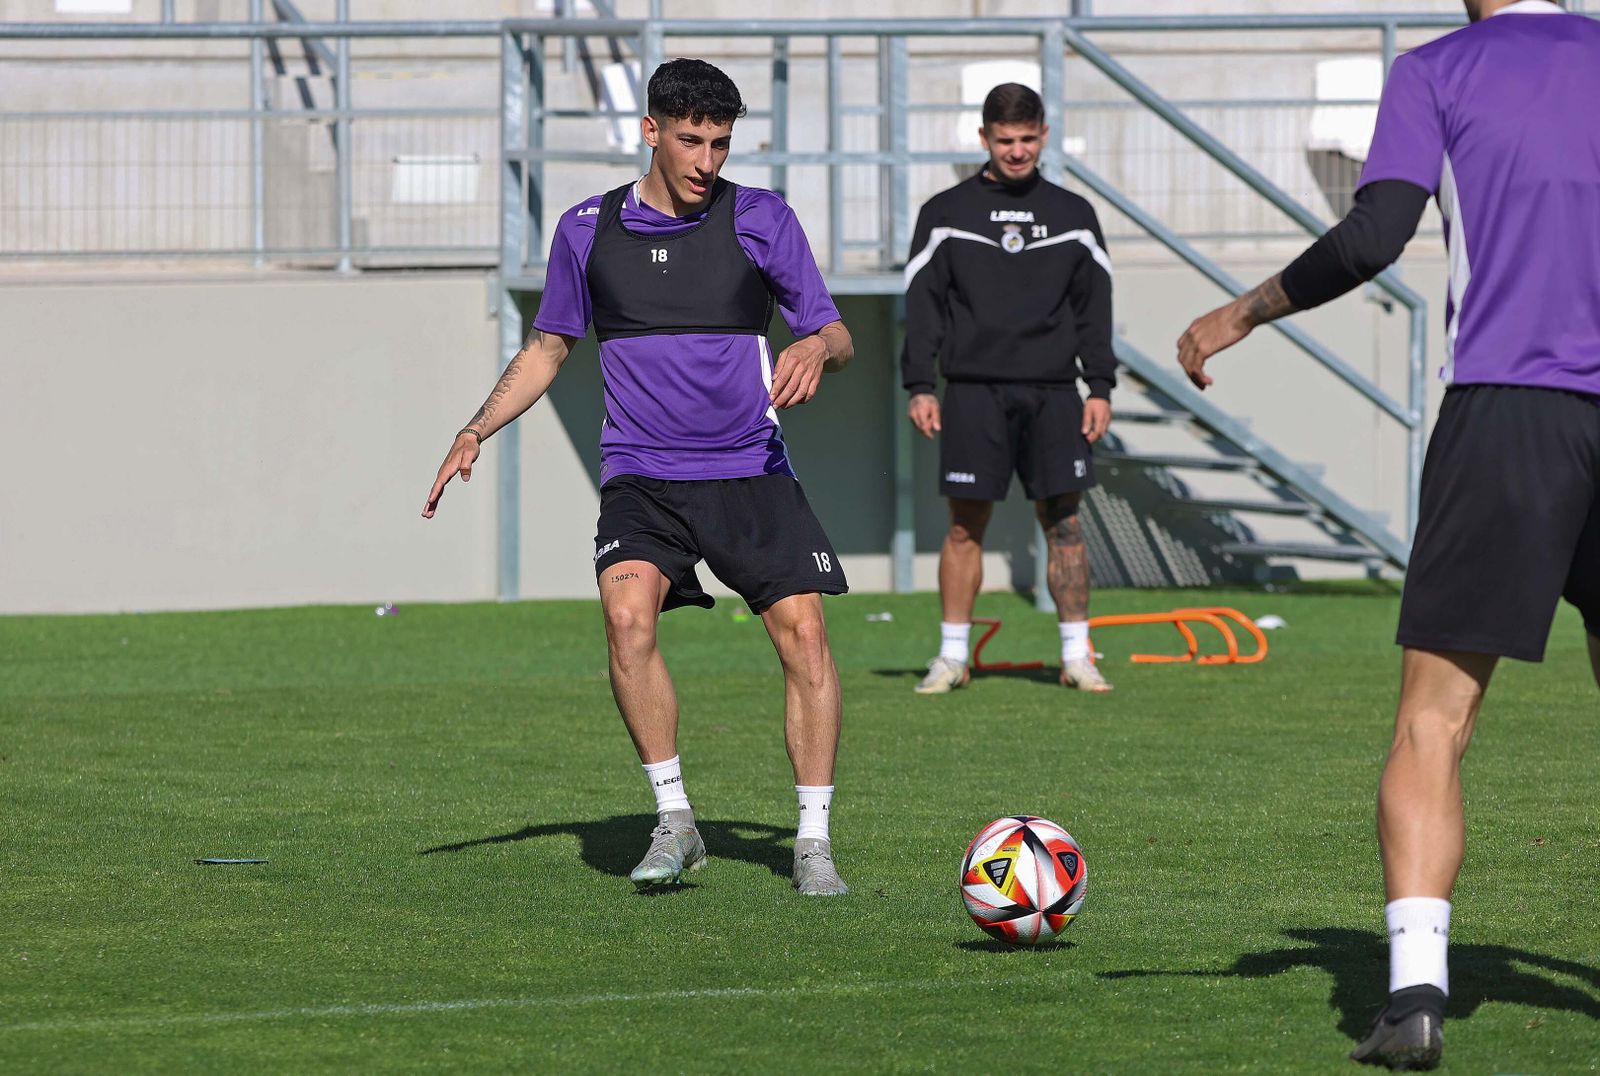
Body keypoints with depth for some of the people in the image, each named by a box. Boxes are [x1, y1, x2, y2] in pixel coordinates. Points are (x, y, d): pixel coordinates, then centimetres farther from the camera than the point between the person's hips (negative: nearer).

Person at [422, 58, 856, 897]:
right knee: (628, 613, -25)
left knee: (803, 632, -12)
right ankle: (674, 821, -14)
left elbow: (835, 334, 6)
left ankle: (813, 842, 0)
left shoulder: (761, 220, 3)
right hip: (640, 476, 0)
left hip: (751, 472, 0)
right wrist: (475, 432, 6)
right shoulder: (588, 229, 7)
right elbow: (548, 348, 17)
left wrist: (816, 349, -19)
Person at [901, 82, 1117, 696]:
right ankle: (952, 657, 5)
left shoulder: (1073, 215, 12)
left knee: (1063, 522, -2)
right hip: (974, 390, -1)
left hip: (1052, 392, 1)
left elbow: (1094, 307, 13)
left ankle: (1076, 657, 2)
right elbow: (922, 302, 4)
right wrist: (919, 386, -4)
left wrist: (1101, 387, 5)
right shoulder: (946, 213, 6)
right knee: (965, 526, -2)